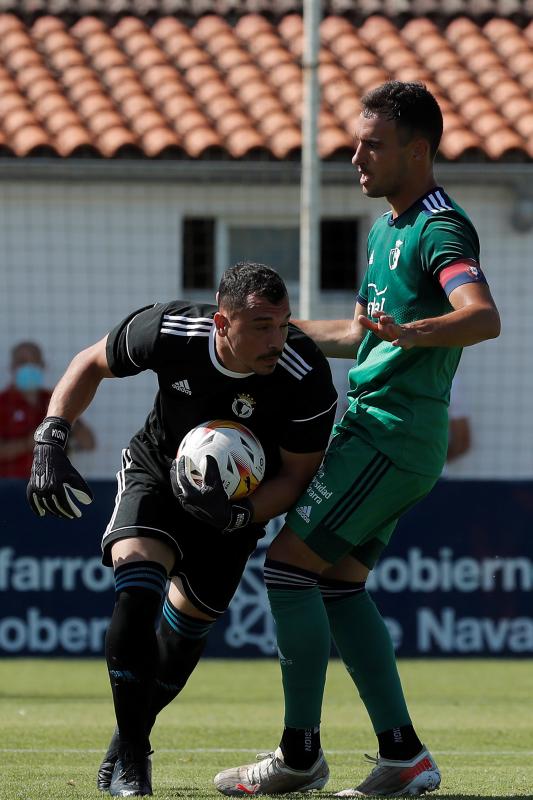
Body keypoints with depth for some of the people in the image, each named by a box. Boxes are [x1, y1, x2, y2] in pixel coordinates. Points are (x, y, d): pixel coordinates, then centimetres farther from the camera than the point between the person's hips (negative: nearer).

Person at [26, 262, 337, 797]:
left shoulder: (306, 378, -32)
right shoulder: (168, 332, -30)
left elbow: (297, 475, -20)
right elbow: (90, 364, -10)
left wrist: (237, 516, -38)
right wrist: (50, 442, -20)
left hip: (239, 495, 1)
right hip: (156, 470, -1)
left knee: (192, 618, 8)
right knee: (136, 586, -25)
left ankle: (132, 737, 34)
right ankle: (130, 756, -20)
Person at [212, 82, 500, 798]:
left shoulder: (440, 228, -14)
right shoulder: (386, 229, 18)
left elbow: (484, 318, -32)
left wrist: (409, 331, -48)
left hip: (390, 435, -10)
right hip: (373, 425, 10)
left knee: (288, 564, -10)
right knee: (339, 584, 9)